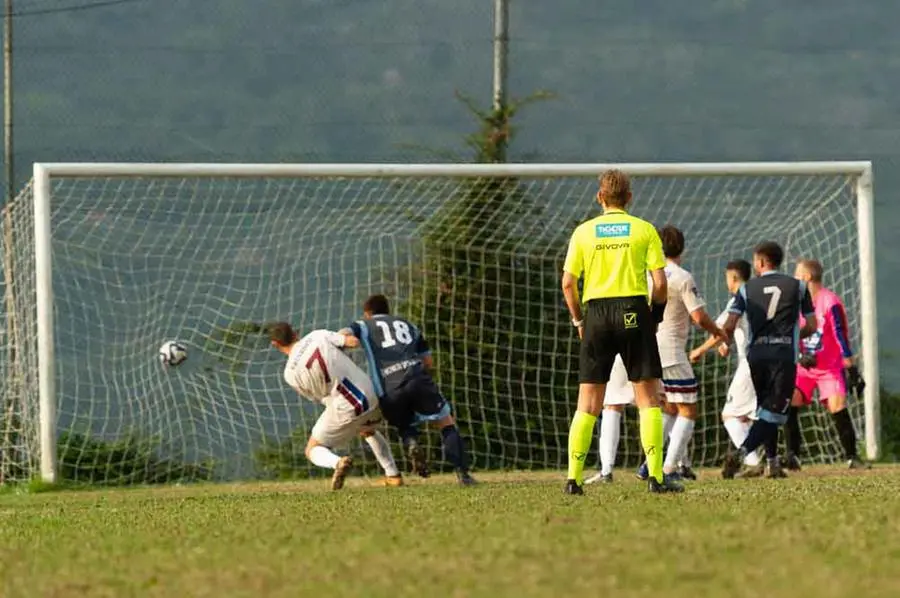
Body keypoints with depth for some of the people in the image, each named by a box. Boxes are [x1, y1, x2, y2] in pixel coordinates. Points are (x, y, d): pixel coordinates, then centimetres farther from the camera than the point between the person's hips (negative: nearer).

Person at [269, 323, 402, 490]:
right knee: (368, 431, 38)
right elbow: (354, 342, -8)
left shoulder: (291, 373, -6)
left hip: (344, 410, -4)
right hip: (371, 397, 4)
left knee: (313, 450, 14)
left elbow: (317, 398, 5)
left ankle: (337, 462, -19)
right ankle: (393, 475, 32)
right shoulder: (318, 336, -4)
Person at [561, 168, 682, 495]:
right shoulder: (644, 230, 2)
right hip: (634, 310, -2)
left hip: (596, 312, 2)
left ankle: (574, 477, 2)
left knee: (587, 404, 5)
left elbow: (568, 282, 1)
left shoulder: (584, 232, 6)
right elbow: (660, 282, -4)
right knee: (648, 398, 2)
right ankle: (656, 477, -4)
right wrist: (655, 315, 10)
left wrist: (578, 320, 12)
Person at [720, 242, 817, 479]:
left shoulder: (747, 288, 7)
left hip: (756, 355, 2)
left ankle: (773, 462, 18)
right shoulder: (797, 286, 7)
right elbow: (811, 326, 9)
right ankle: (741, 453, -25)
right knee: (773, 413, -4)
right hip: (785, 355, -2)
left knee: (765, 410, 19)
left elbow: (729, 326, -1)